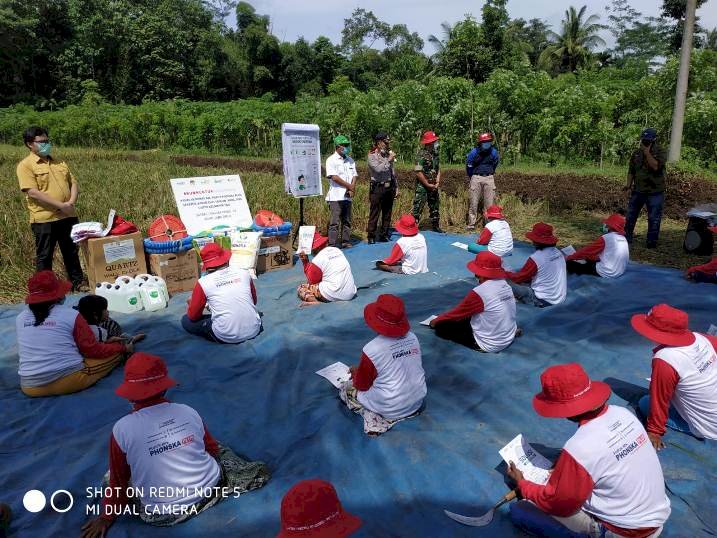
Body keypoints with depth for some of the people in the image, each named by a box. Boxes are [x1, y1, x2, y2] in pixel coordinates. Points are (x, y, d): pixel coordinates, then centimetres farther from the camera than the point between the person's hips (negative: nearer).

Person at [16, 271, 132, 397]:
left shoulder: (20, 318, 7)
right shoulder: (70, 315, -7)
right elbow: (93, 349, -2)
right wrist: (123, 348, 12)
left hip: (30, 388, 5)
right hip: (70, 380, -5)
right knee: (116, 352, 8)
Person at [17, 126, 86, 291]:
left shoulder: (59, 163, 15)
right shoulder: (25, 165, -5)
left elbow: (73, 184, 12)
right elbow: (33, 192, -15)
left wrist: (71, 202, -8)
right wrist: (61, 205, -19)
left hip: (68, 216, 6)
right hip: (44, 219, -6)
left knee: (72, 252, 15)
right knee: (44, 256, 5)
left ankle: (78, 283, 26)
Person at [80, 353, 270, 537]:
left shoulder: (122, 429, -16)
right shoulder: (188, 412, -7)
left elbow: (119, 480, -4)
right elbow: (213, 448, 9)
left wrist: (107, 517, 14)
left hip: (163, 515, -2)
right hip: (210, 490, 2)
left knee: (110, 481, 19)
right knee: (220, 451, 30)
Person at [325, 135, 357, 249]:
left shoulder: (350, 160, 15)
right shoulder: (331, 160, -4)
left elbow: (354, 175, 10)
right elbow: (334, 177, -13)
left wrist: (352, 189, -8)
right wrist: (350, 186, -10)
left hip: (347, 196, 6)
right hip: (336, 196, -6)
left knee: (347, 221, 9)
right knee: (335, 221, -6)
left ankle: (346, 242, 16)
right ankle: (332, 245, -4)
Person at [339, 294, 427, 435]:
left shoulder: (372, 349, -24)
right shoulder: (413, 338, -7)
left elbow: (362, 386, -10)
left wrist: (355, 372, 13)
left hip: (391, 410, -6)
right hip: (418, 402, 6)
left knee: (345, 389, 15)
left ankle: (374, 419, -4)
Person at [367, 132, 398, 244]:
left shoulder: (389, 154, 13)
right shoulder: (372, 156, -5)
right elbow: (378, 169, -21)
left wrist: (396, 188, 16)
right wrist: (389, 160, -13)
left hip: (389, 187, 6)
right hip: (378, 188, -6)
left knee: (387, 214, 11)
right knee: (374, 215, -3)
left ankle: (384, 236, 21)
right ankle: (371, 238, 3)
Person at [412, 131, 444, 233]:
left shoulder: (435, 154, 8)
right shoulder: (421, 155, -16)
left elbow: (438, 169, 13)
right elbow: (418, 173, -20)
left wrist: (437, 182, -1)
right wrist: (428, 185, -15)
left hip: (433, 186, 8)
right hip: (422, 186, -8)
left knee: (435, 206, 17)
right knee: (418, 207, -6)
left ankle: (436, 226, 30)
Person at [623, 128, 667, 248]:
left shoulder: (661, 152, -6)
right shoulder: (637, 153, 8)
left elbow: (656, 166, -23)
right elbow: (631, 170, 10)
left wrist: (647, 152, -20)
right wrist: (629, 184, -2)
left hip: (655, 192, -4)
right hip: (638, 190, 4)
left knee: (654, 218, 2)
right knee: (630, 216, 8)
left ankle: (651, 241, 10)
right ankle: (626, 238, 19)